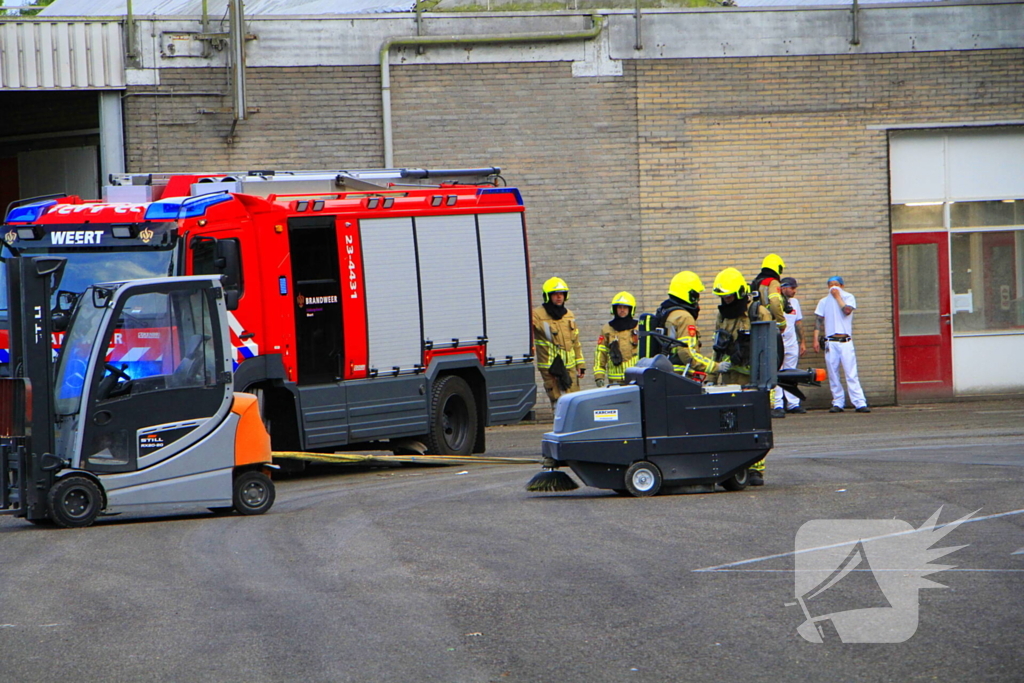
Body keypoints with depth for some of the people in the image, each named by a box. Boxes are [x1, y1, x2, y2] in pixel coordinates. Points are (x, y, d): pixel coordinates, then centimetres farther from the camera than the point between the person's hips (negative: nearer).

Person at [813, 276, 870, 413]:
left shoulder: (849, 298, 9)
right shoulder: (823, 302, 15)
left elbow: (847, 310, -11)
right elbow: (818, 321, 11)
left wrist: (838, 296, -3)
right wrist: (816, 339, 1)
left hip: (846, 341, -3)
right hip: (830, 342, 3)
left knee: (851, 373, -9)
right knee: (833, 375, 1)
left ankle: (860, 403, -13)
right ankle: (838, 403, 6)